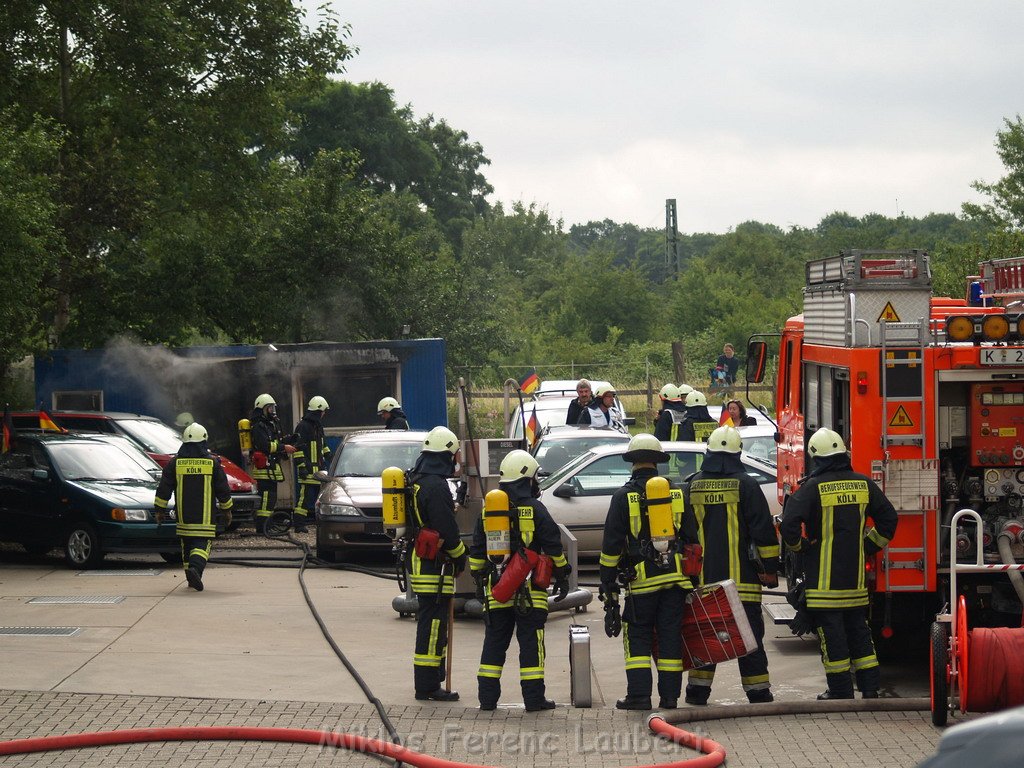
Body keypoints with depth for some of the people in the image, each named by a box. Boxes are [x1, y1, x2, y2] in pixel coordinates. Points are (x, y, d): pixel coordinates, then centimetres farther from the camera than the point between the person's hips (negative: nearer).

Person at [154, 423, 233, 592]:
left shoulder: (175, 463, 2)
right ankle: (195, 567, -30)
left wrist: (159, 509, 13)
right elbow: (223, 490, 5)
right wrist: (227, 509, 18)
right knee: (203, 544, -4)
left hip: (183, 517, 2)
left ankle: (192, 579, 18)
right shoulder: (212, 463, -1)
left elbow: (164, 489, 4)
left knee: (187, 545, 15)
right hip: (205, 518, -2)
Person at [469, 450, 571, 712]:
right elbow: (553, 547, -5)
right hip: (529, 589, -4)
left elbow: (477, 550, 14)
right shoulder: (535, 510, -6)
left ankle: (487, 697, 9)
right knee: (531, 641, 0)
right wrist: (562, 576, 5)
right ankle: (534, 698, -1)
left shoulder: (488, 510, 8)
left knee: (494, 641, 10)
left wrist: (479, 579, 24)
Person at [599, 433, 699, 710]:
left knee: (637, 635, 5)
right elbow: (692, 537, 10)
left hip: (641, 580, -3)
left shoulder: (623, 497, -2)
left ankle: (639, 694, -2)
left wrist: (607, 583, 2)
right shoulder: (676, 492, 7)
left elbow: (611, 544, -3)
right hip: (675, 575, 3)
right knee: (670, 635, 8)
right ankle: (669, 695, 8)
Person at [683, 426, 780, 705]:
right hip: (742, 576, -3)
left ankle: (698, 688, 10)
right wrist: (770, 567, -2)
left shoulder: (692, 486, 7)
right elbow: (763, 530, -7)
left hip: (705, 576, 3)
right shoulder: (745, 485, -5)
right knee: (749, 632, 0)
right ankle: (757, 692, 0)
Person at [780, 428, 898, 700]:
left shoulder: (812, 488, -12)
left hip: (824, 576, -5)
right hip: (855, 575, 5)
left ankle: (840, 691, 2)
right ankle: (870, 687, 14)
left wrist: (798, 548, 0)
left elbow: (789, 524, -19)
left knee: (831, 632, 0)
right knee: (858, 629, 14)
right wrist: (868, 547, 17)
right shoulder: (863, 484, 5)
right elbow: (889, 518, 11)